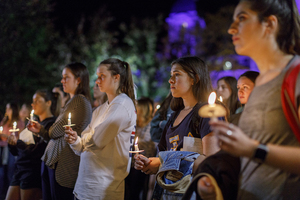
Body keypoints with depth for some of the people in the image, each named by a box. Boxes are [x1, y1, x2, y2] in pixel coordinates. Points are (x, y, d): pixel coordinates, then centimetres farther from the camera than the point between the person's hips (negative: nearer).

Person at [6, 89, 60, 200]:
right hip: (19, 169, 8)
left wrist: (18, 142, -8)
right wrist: (12, 144, -2)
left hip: (33, 173, -8)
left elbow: (37, 150, -18)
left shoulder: (50, 124, -9)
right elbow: (16, 152, 19)